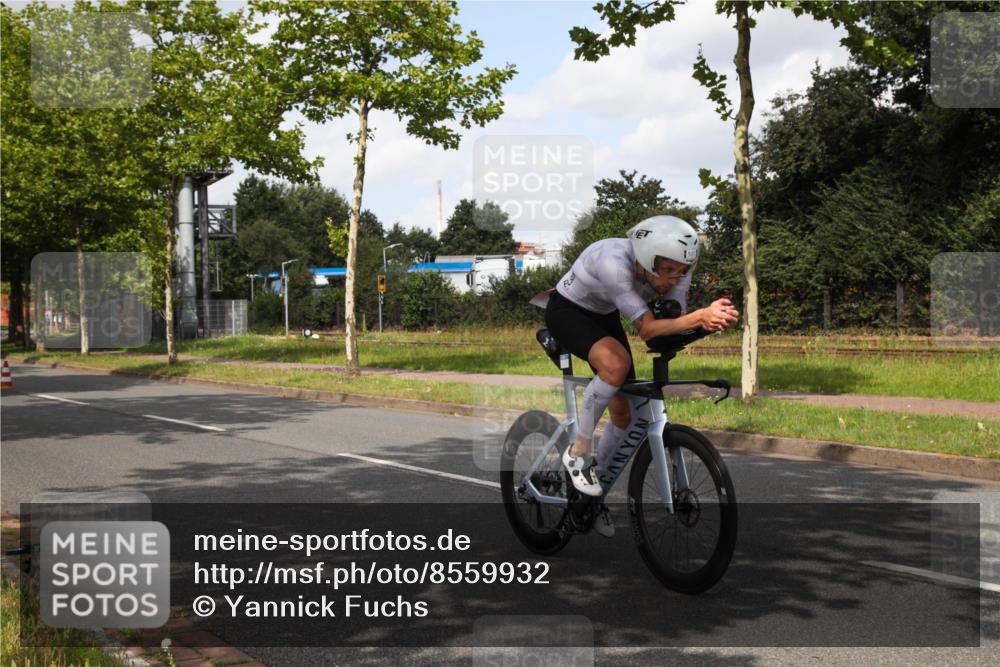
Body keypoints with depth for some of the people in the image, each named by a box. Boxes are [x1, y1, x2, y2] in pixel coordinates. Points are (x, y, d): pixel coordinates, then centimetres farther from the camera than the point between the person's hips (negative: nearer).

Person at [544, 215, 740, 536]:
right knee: (617, 363, -36)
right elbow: (646, 329, -42)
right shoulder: (613, 261, -40)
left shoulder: (674, 267, -21)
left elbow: (676, 320, -24)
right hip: (566, 310, -6)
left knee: (624, 414, 3)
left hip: (604, 316, 6)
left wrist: (709, 319, -45)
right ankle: (578, 451, -15)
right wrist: (700, 315, -54)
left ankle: (595, 494, 25)